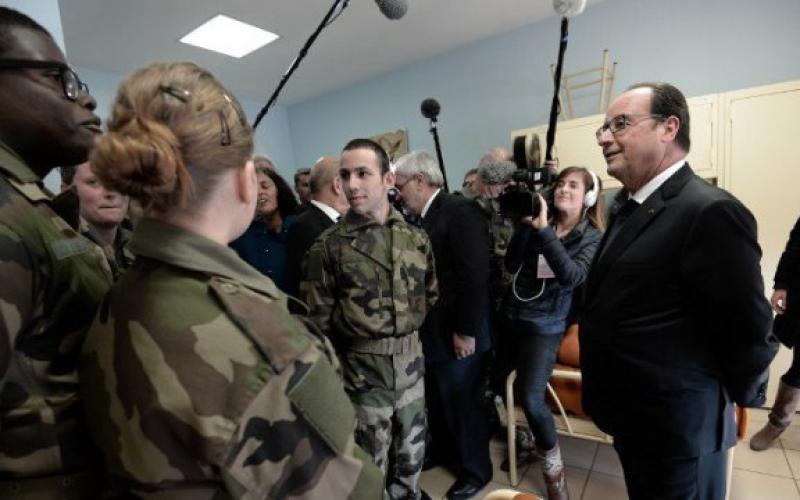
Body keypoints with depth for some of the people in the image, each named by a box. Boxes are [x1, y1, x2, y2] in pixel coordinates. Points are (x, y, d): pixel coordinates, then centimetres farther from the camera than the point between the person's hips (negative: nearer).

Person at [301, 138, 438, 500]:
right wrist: (360, 329, -3)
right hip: (361, 369, -4)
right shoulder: (328, 245, -14)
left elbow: (430, 294, 12)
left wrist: (407, 327, 6)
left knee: (410, 456, 22)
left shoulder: (416, 237, 0)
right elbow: (318, 318, -10)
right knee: (371, 465, 15)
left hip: (410, 362, 4)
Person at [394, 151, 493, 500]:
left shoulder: (461, 212, -17)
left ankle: (475, 469, 34)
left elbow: (476, 278, -21)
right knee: (437, 399, 22)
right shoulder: (424, 218, 8)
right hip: (431, 330, 7)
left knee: (463, 402, 11)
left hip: (456, 333, -7)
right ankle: (442, 449, 45)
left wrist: (466, 331, -19)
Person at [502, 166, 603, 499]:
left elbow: (573, 277, -23)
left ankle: (553, 465, 14)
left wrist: (544, 231, -27)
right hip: (511, 315, 4)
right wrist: (526, 225, -18)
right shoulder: (540, 223, 2)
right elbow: (511, 266, -7)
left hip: (545, 325, -4)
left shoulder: (592, 237, -5)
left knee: (531, 398, -14)